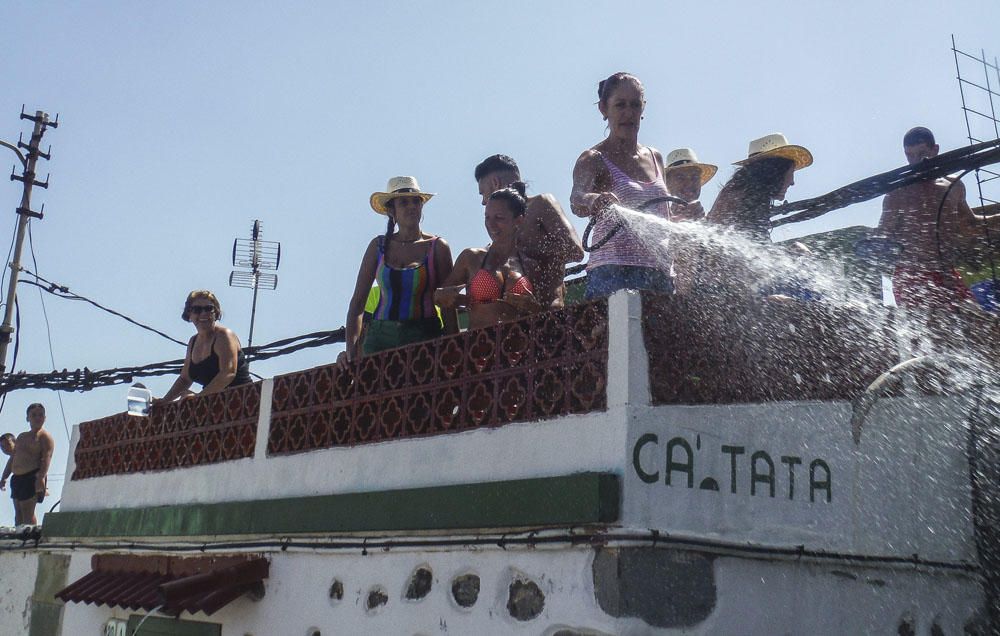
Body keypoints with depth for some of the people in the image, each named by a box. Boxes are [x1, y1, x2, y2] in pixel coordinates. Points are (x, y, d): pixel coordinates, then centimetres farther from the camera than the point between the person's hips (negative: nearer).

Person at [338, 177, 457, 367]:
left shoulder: (437, 247, 5)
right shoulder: (379, 246, 10)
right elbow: (358, 302, 9)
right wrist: (351, 350, -3)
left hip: (425, 337, -1)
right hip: (381, 336, 1)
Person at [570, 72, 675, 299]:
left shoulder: (655, 158, 18)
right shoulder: (594, 159, 0)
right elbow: (577, 197, -21)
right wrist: (594, 201, -42)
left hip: (660, 273, 6)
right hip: (614, 274, -6)